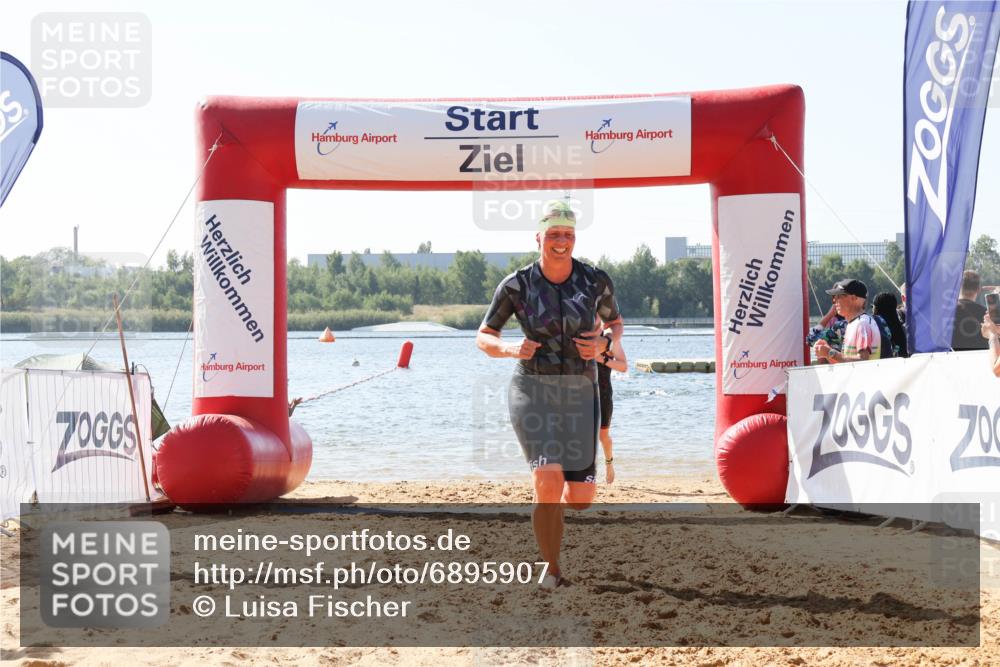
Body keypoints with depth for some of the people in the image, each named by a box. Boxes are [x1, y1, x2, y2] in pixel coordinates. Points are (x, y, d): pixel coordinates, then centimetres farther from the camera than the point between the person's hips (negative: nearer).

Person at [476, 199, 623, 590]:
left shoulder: (595, 281, -1)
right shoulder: (517, 285, -4)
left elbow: (615, 322, 17)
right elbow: (483, 338, 5)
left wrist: (604, 344, -6)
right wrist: (511, 349, -17)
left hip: (579, 395, 2)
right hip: (532, 392, -2)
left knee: (581, 500, 1)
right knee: (549, 483, -22)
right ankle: (552, 569, -3)